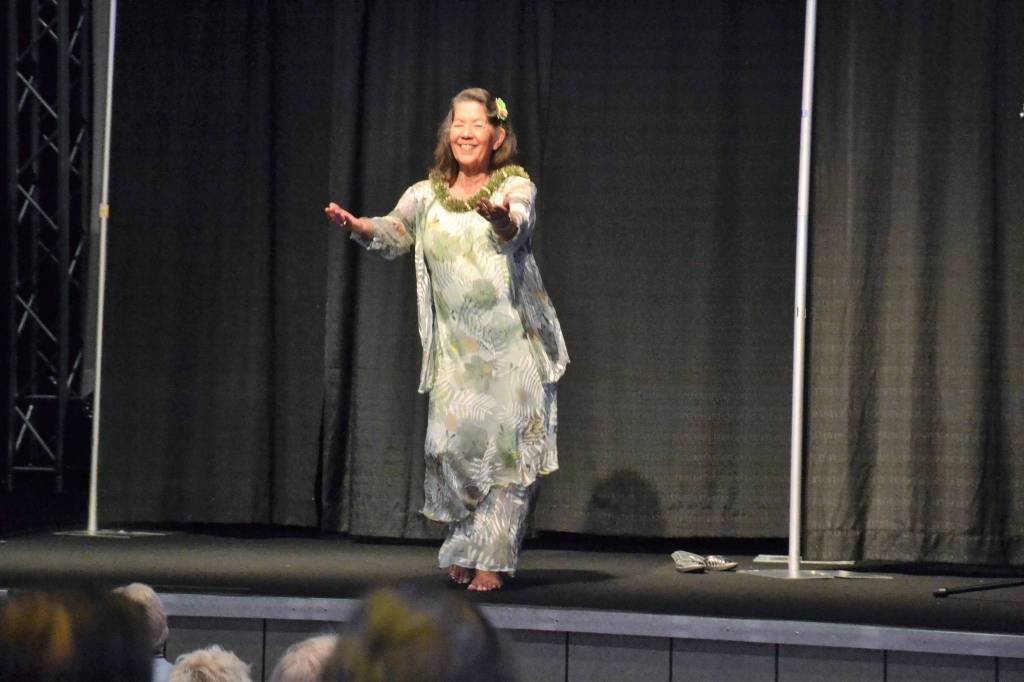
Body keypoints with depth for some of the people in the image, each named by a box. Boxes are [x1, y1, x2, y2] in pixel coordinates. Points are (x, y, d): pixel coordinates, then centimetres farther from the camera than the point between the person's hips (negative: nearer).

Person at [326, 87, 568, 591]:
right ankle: (462, 548, 12)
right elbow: (393, 235, -2)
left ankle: (491, 561, 1)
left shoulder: (516, 186, -3)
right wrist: (356, 225, -24)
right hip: (455, 349, 2)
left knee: (507, 446, -6)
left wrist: (500, 217, -48)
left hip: (514, 346, -2)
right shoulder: (427, 195, 9)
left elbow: (518, 228, -23)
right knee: (452, 444, -8)